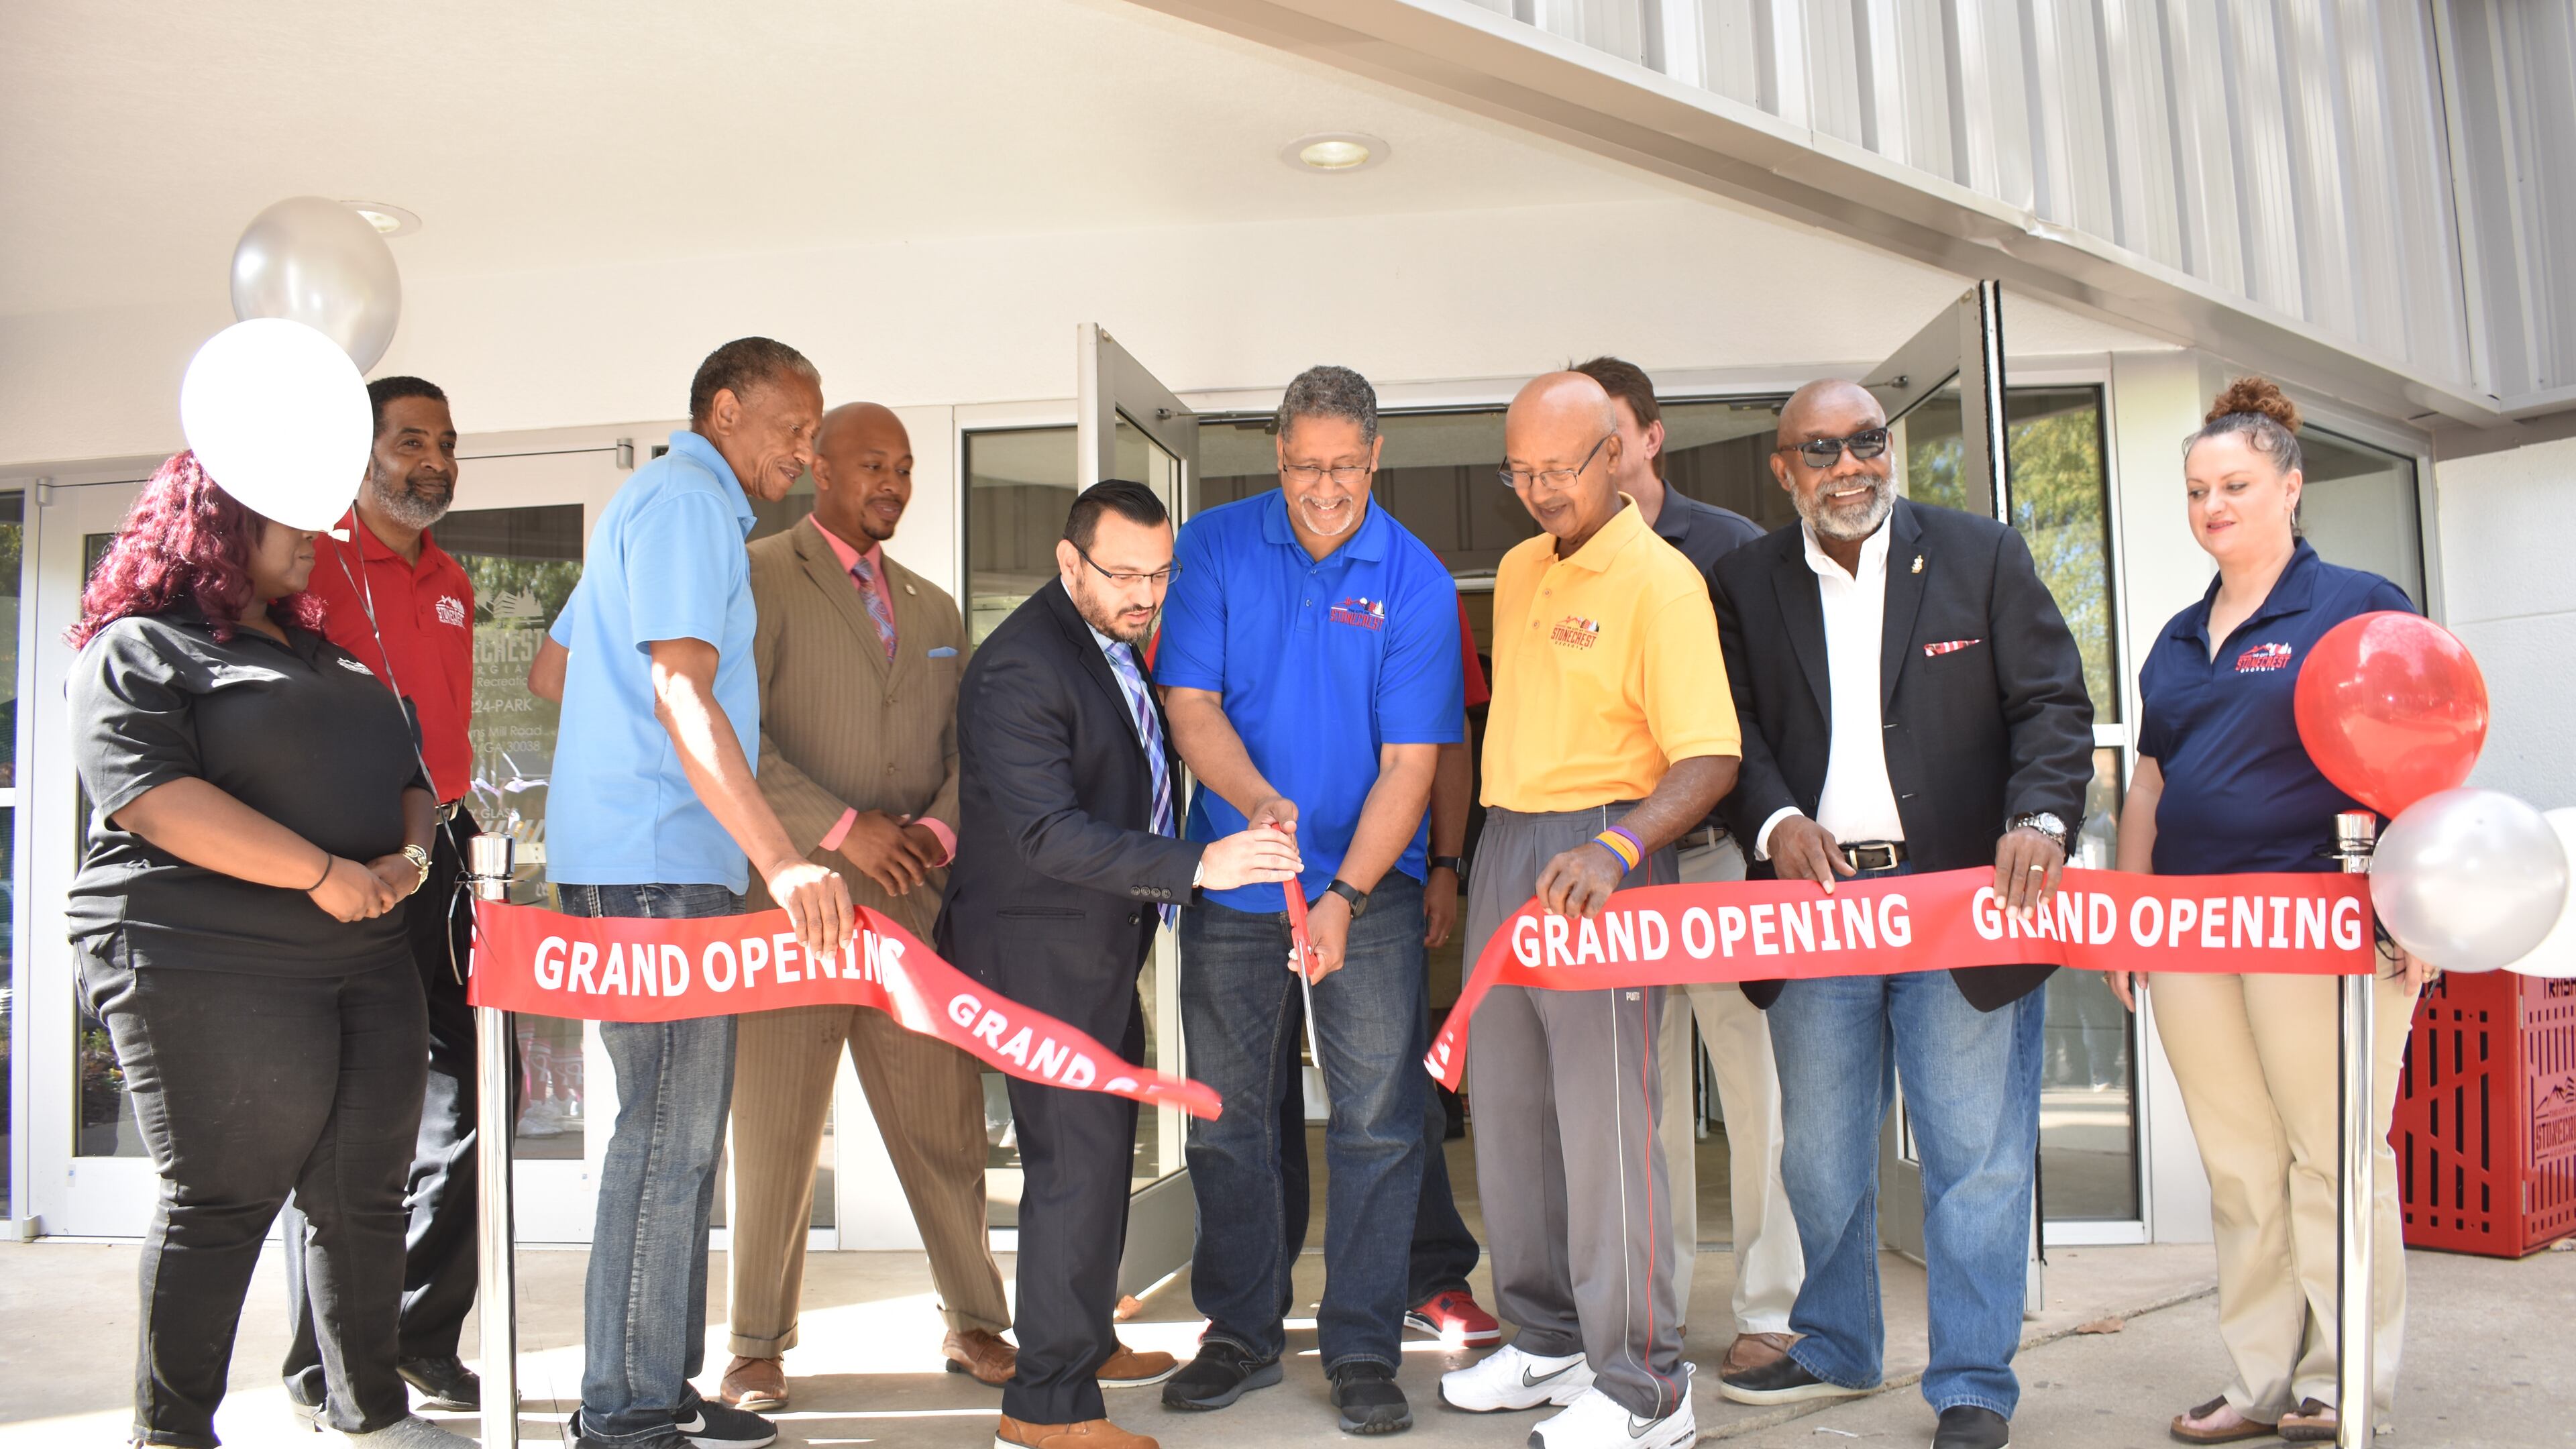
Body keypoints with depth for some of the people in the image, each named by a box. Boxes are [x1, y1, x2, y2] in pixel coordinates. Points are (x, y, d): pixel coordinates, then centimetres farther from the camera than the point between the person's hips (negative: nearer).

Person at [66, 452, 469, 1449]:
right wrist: (323, 874, -19)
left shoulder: (324, 656, 23)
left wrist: (411, 854, 1)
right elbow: (149, 795, -17)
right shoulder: (137, 649, -2)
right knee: (221, 1200, -2)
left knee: (365, 1191, 8)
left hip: (367, 958, 7)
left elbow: (403, 772, 24)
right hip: (207, 965, -7)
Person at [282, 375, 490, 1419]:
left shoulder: (450, 584, 18)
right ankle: (323, 1371, 14)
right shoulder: (314, 560, -4)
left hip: (435, 858, 7)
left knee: (459, 1104, 8)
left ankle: (421, 1346, 21)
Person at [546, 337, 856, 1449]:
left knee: (679, 1134, 12)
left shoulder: (664, 502, 23)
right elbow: (682, 694, -22)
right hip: (655, 863, -11)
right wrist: (781, 858, -30)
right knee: (669, 1136, -7)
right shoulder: (688, 501, -10)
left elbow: (560, 665, 29)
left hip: (655, 862, 11)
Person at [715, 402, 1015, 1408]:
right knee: (774, 1134, 4)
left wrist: (940, 828, -4)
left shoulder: (935, 610, 20)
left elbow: (969, 748, 16)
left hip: (916, 906, 4)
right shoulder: (757, 579, 1)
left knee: (945, 1126, 7)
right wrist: (841, 828, -16)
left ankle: (975, 1322, 22)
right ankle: (759, 1345, 20)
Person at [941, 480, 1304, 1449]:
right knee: (1076, 1161, -7)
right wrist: (1198, 865, -36)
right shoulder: (1019, 669, -22)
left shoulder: (1115, 642, 9)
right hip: (1042, 954, -10)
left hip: (1100, 948, 10)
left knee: (1101, 1149, 20)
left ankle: (1085, 1339, 38)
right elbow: (1049, 833, -30)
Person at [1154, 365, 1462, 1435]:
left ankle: (1363, 1350, 14)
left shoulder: (1414, 581, -6)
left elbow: (1411, 760, -9)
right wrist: (1258, 799, -25)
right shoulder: (1214, 548, -1)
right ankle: (1243, 1333, 26)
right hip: (1232, 882, 2)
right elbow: (1190, 704, -6)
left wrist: (1344, 897, -19)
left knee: (1377, 1123, -1)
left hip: (1368, 885, -1)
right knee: (1226, 1117, 10)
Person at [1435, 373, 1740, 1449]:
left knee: (1605, 1117, -6)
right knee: (1505, 1103, 13)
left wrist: (1614, 849, -31)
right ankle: (1550, 1340, 29)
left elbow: (1709, 760, -17)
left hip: (1601, 855, -8)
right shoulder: (1518, 571, 13)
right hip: (1503, 847, 8)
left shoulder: (1660, 581, -11)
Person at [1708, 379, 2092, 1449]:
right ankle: (1834, 1350, 33)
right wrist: (1776, 819, -15)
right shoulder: (1746, 583, 7)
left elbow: (2051, 702, -1)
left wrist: (2040, 816, -18)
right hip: (1815, 898, 2)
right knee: (1819, 1154, 14)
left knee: (1976, 1155, 3)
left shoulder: (1983, 556, 3)